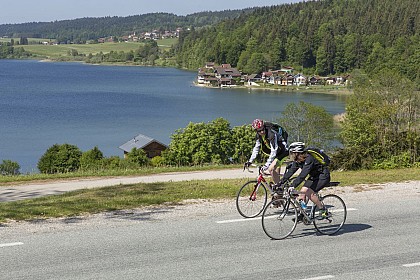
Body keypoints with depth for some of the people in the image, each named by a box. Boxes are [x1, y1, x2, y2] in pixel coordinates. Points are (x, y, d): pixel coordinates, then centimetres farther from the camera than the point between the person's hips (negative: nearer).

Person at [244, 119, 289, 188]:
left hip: (282, 151, -8)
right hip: (275, 154, 8)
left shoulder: (271, 134, -31)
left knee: (271, 169, -23)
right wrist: (250, 161, -7)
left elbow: (274, 151, -36)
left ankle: (277, 186, -9)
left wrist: (267, 164, -42)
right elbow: (256, 148, 1)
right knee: (276, 173, 14)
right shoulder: (258, 136, -7)